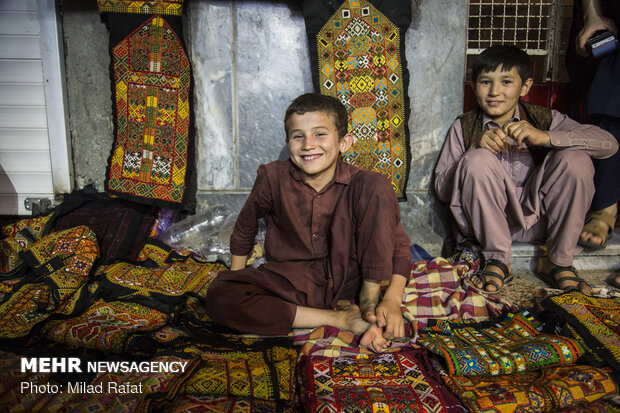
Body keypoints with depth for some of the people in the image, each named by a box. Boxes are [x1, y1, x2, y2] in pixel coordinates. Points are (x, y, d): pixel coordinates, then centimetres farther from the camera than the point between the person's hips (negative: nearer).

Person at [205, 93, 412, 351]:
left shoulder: (362, 185, -12)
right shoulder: (273, 178, -10)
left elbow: (399, 245, -8)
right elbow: (245, 226, 8)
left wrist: (392, 301, -23)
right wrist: (236, 276, 8)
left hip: (350, 279, -2)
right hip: (294, 280, 2)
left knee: (377, 185, -20)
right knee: (219, 298, -28)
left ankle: (368, 300, -13)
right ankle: (343, 318, -20)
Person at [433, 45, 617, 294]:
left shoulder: (543, 119, 1)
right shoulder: (464, 128, 0)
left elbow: (609, 144, -12)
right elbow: (442, 190, -7)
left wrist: (545, 137, -26)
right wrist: (475, 150, -21)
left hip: (538, 218, 2)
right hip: (489, 221, -1)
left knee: (576, 159, -19)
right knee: (478, 159, -25)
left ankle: (558, 262, -6)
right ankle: (497, 260, -13)